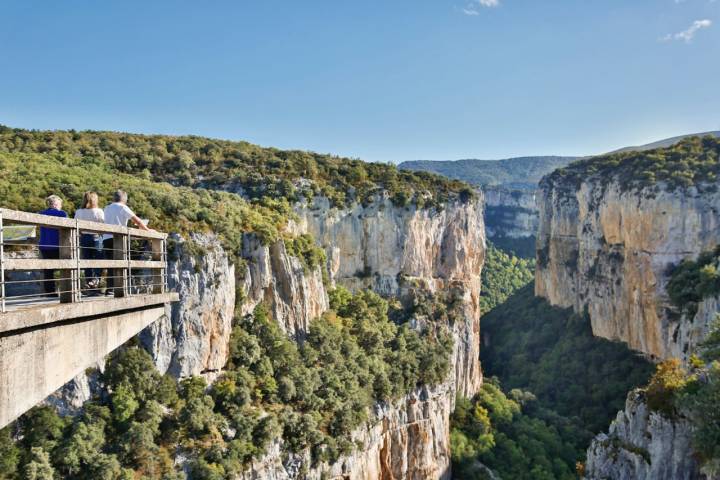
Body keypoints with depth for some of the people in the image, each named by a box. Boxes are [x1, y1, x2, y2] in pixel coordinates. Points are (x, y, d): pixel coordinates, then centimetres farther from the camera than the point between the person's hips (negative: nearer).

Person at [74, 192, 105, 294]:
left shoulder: (78, 212, 2)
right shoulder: (99, 212, -7)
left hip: (84, 238, 3)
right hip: (96, 238, -3)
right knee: (98, 261, 5)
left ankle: (89, 286, 12)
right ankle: (96, 279, -16)